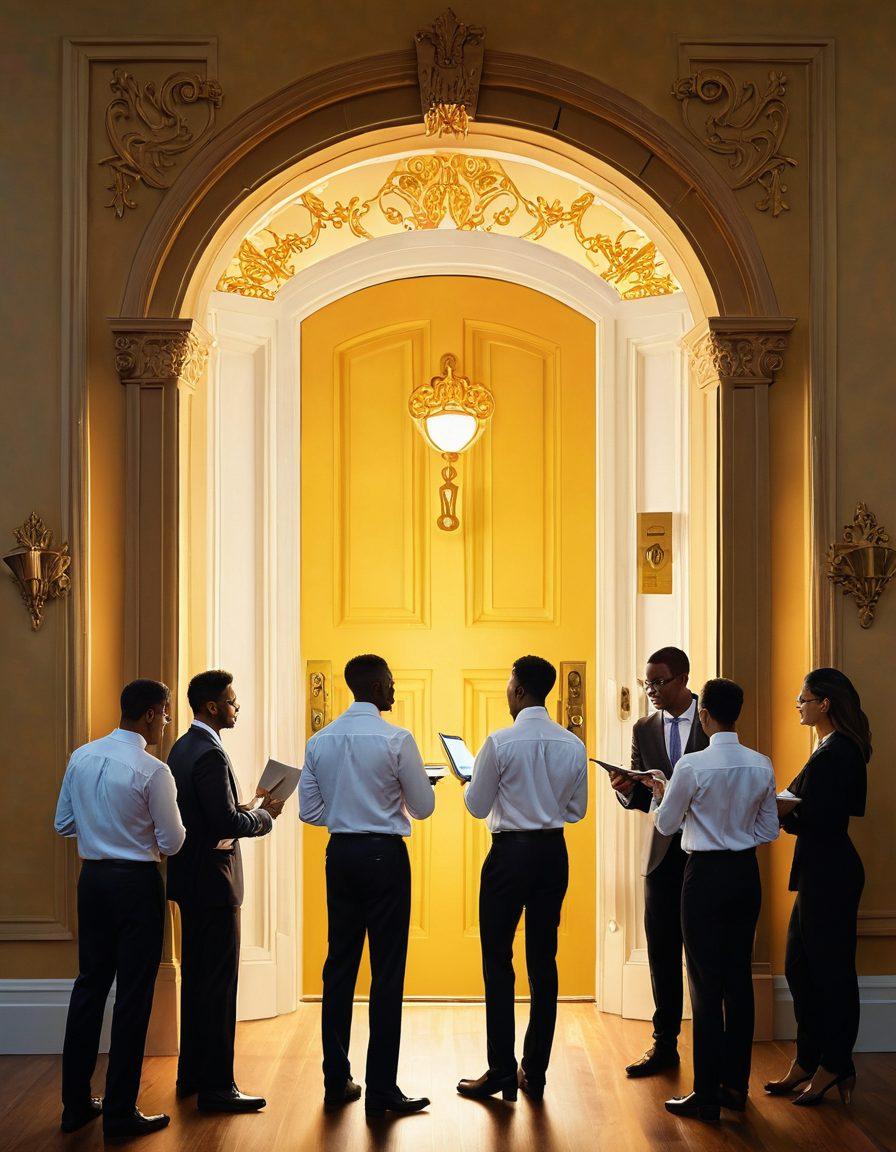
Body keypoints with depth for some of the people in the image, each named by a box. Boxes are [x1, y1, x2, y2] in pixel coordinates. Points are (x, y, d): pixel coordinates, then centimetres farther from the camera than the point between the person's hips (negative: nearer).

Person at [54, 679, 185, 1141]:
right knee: (133, 995, 2)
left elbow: (63, 823, 11)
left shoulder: (81, 757, 1)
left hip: (92, 877, 6)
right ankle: (120, 1113, 8)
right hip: (137, 882, -6)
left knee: (90, 983, 16)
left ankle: (76, 1103, 24)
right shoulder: (152, 771, -17)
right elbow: (173, 842, -11)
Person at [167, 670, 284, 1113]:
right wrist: (266, 814, -8)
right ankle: (216, 1087, 0)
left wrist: (251, 811, 10)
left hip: (191, 880, 10)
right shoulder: (210, 753, -19)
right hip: (213, 881, -10)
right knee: (219, 983, -5)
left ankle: (191, 1074, 26)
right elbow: (227, 822, -24)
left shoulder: (182, 747, 12)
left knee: (196, 977, 17)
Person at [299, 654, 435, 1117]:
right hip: (384, 856, -5)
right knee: (387, 972, 1)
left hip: (339, 854, 5)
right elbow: (423, 808, -3)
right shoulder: (396, 740, -12)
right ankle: (381, 1089, 4)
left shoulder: (319, 741, 3)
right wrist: (392, 796, 18)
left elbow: (309, 810, 7)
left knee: (339, 967, 12)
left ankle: (336, 1082, 19)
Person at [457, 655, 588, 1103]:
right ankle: (535, 1072, 15)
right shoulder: (573, 745, 1)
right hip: (553, 853, 5)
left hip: (510, 852, -5)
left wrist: (469, 780, 15)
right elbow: (577, 810, 10)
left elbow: (477, 806, -5)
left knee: (498, 962, 3)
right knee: (543, 961, 10)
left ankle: (501, 1071, 5)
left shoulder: (500, 742, -13)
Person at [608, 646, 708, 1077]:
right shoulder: (644, 729, 9)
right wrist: (627, 789, -14)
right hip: (664, 851, 4)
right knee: (661, 948, 7)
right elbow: (642, 798, 8)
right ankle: (664, 1043, 16)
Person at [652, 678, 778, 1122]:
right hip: (746, 873, 5)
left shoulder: (693, 765, -16)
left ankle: (707, 1094, 4)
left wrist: (660, 792, 15)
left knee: (706, 985, -1)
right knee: (739, 978, 13)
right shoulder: (761, 765, 0)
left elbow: (666, 824, -3)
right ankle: (736, 1084, 21)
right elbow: (770, 830, 7)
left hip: (706, 874, -5)